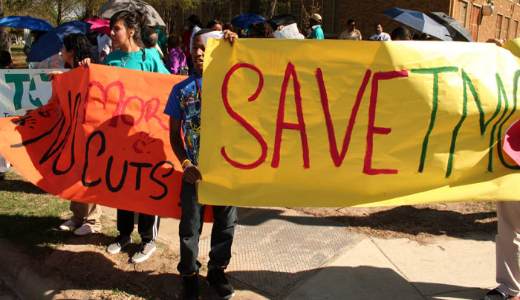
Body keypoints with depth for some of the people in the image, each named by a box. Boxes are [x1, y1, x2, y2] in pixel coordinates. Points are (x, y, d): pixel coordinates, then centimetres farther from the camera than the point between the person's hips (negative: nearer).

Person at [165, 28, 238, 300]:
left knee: (225, 223, 12)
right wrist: (185, 164, -9)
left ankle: (217, 271, 33)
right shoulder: (181, 90, 3)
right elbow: (175, 134, 5)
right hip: (195, 170, 0)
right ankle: (189, 275, 29)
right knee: (190, 226, 9)